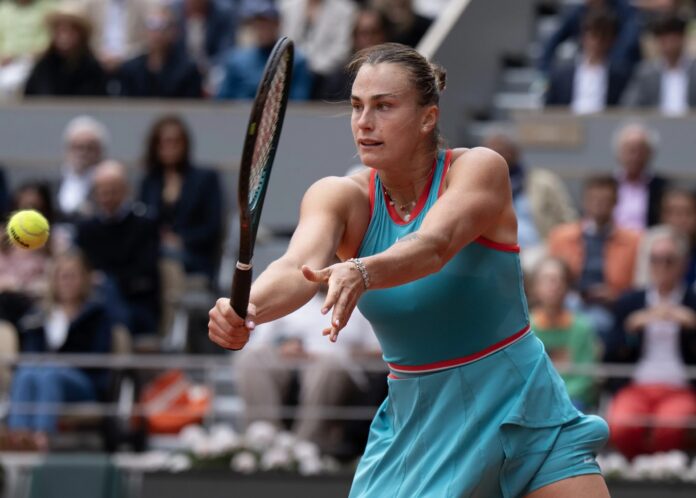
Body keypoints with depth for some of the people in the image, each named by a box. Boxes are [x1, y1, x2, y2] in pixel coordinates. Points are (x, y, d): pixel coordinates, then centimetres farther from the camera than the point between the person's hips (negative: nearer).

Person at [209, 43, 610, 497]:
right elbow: (300, 268, -27)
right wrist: (245, 310, -50)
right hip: (415, 421, 2)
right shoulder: (341, 197, -6)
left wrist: (361, 274, -55)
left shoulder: (479, 170, -13)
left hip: (523, 412, -2)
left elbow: (434, 246, -34)